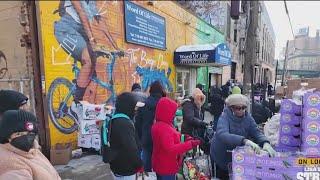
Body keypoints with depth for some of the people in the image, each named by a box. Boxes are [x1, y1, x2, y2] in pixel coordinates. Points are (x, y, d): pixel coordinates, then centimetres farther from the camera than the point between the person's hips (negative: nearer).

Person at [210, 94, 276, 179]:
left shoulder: (247, 117, -7)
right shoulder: (224, 117, -24)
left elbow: (256, 132, -13)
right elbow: (222, 135, -41)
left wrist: (265, 143, -35)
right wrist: (244, 140, -53)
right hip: (221, 156, -4)